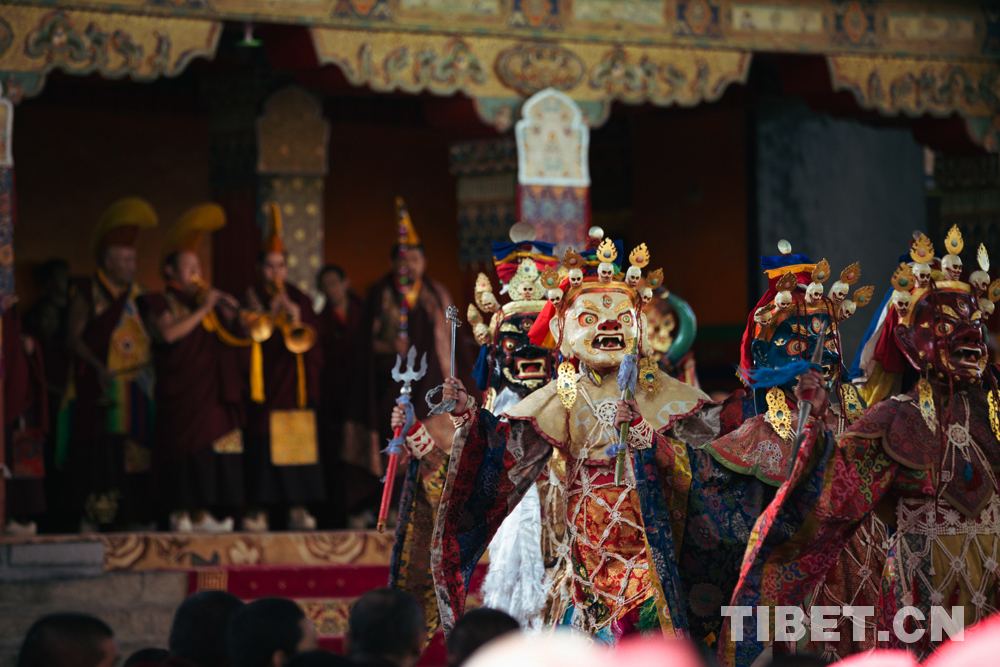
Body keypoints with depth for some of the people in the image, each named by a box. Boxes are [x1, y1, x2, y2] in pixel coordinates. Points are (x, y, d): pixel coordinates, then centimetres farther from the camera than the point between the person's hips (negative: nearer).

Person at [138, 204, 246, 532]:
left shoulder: (207, 300, 22)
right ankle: (180, 513, -7)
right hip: (181, 391, -6)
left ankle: (201, 516, 7)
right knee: (186, 448, -12)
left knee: (213, 452, 3)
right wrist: (203, 310, -15)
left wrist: (230, 313, -1)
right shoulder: (160, 303, 2)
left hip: (213, 394, 6)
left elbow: (235, 335, 18)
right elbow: (168, 333, -18)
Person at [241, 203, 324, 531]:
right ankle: (258, 511, -3)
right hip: (265, 383, -3)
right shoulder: (252, 300, 3)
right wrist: (269, 317, -17)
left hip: (298, 388, 4)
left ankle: (298, 510, 4)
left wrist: (296, 319, -10)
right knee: (263, 449, -7)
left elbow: (313, 338, 7)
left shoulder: (299, 299, 15)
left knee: (299, 447, 0)